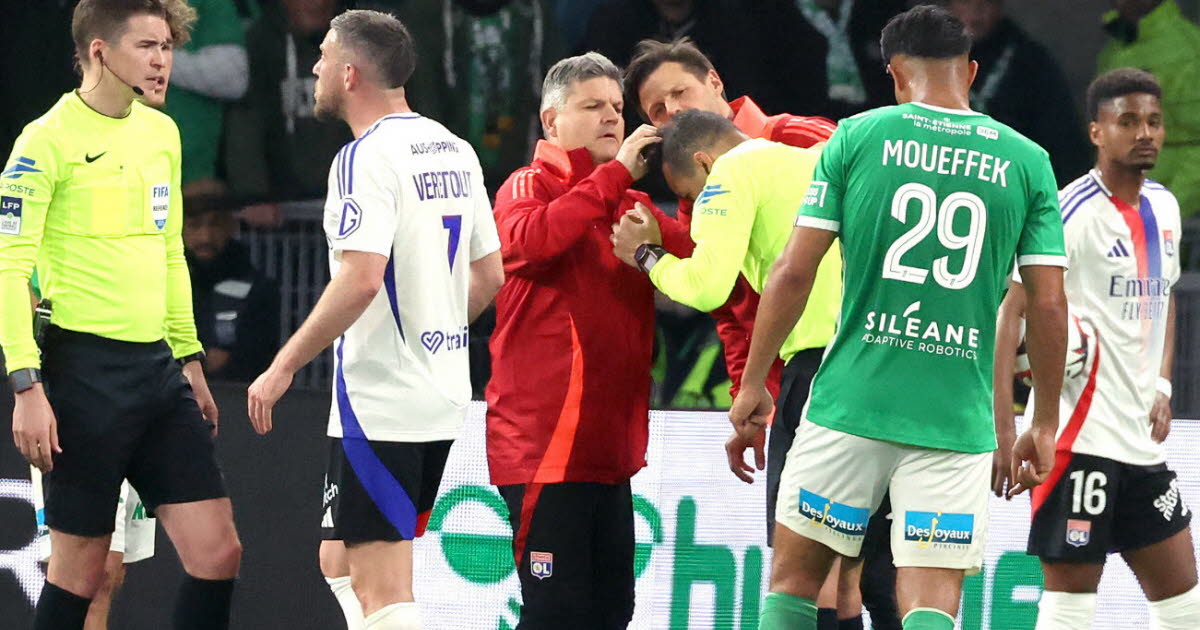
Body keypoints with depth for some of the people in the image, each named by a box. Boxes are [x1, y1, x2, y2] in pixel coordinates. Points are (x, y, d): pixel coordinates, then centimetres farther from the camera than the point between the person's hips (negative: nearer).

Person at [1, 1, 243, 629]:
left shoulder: (161, 132, 13)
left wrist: (189, 359, 22)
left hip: (158, 367, 7)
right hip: (85, 370, -7)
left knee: (216, 553, 1)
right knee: (79, 566, -2)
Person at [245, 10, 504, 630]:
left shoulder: (366, 158, -14)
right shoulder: (455, 151, 12)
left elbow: (360, 278, -25)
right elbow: (488, 275, 18)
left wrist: (284, 367, -18)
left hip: (379, 404, -9)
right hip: (443, 396, 9)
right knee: (341, 562, 20)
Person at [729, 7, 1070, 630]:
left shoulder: (857, 136, 1)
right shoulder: (1026, 161, 4)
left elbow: (793, 273, -2)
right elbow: (1049, 306, 2)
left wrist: (752, 384, 8)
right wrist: (1045, 426, 12)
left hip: (850, 402, -1)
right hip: (956, 419, 1)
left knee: (793, 579, 12)